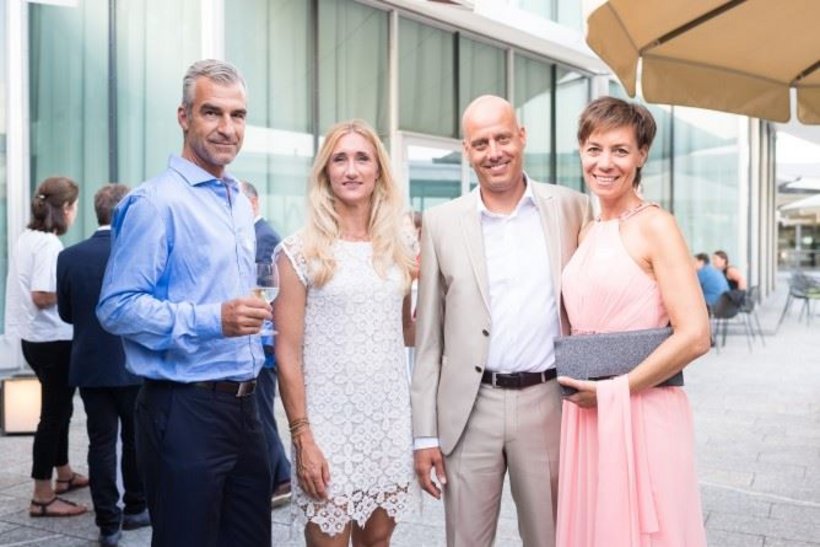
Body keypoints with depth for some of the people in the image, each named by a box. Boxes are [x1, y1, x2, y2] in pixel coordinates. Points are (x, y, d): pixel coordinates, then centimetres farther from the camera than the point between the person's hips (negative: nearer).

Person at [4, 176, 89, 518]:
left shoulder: (28, 237, 9)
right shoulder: (49, 244, -19)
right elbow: (42, 297, -26)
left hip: (35, 338, 10)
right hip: (53, 340, -10)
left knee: (58, 407, 23)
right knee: (55, 412, -1)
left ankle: (64, 474, 38)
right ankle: (43, 497, 6)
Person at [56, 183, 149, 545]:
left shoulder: (69, 257, -5)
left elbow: (66, 313, 5)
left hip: (90, 365, 2)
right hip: (134, 364, -2)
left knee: (101, 443, 8)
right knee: (136, 439, 15)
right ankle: (135, 509, 28)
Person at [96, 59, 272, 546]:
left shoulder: (240, 202, 15)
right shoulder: (156, 202, -12)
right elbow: (117, 307, -19)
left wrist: (255, 316, 8)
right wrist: (212, 321, -25)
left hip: (243, 404, 8)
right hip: (186, 410, -8)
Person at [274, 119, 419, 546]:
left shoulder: (396, 248, 7)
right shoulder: (300, 251, -6)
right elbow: (287, 352, -7)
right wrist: (302, 437, -11)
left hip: (391, 418, 4)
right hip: (328, 423, -4)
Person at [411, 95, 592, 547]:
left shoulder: (572, 208, 3)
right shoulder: (441, 223, 2)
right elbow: (428, 339, 3)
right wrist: (425, 434, 1)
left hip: (548, 404, 0)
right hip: (469, 409, 0)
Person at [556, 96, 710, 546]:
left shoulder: (654, 226, -9)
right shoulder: (588, 232, 11)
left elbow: (694, 336, -17)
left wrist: (612, 390, -12)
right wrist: (579, 389, 6)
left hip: (642, 415, -6)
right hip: (584, 415, 7)